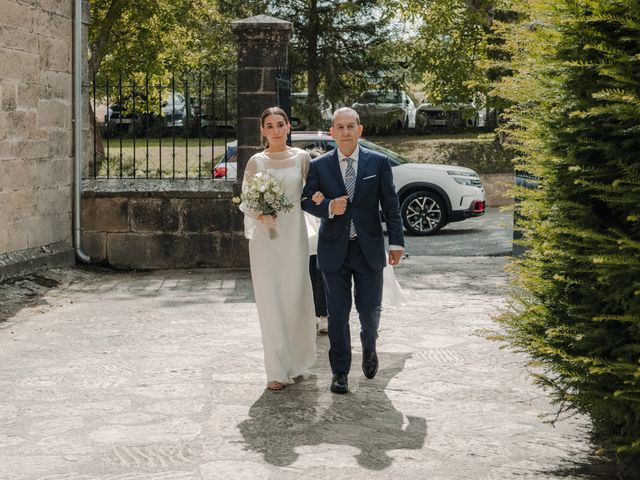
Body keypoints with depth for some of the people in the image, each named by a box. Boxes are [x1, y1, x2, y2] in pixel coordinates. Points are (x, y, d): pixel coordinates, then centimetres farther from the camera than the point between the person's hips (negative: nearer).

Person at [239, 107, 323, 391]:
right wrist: (259, 215, -14)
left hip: (294, 237, 1)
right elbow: (246, 201, 5)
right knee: (270, 302, -2)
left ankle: (297, 362, 23)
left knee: (296, 299, 5)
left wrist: (316, 197, -12)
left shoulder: (301, 158, 4)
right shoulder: (256, 162, 4)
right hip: (265, 238, 0)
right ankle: (278, 370, 1)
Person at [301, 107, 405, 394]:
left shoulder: (378, 163, 1)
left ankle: (369, 348, 38)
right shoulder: (319, 166, 2)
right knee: (338, 314, 3)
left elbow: (390, 205, 2)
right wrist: (329, 207, -17)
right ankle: (340, 372, 15)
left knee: (369, 308, 5)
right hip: (334, 249, 0)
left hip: (369, 248, 0)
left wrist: (396, 242, -3)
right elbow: (307, 200, 4)